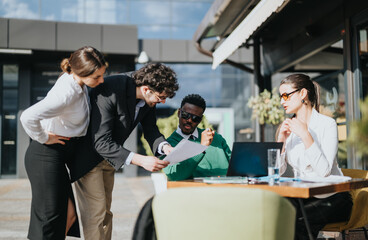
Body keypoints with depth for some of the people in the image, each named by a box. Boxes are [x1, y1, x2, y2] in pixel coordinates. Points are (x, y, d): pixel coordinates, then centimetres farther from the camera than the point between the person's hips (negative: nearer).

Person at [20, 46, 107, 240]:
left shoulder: (75, 81, 0)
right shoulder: (66, 94, -29)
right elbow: (28, 117, -38)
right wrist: (43, 138, -20)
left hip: (59, 155, 9)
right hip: (46, 155, -9)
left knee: (69, 213, 14)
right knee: (50, 216, 0)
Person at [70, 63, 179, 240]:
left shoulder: (149, 96, -12)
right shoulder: (109, 90, -34)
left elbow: (150, 128, 3)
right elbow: (101, 142, -36)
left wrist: (164, 147, -18)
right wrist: (140, 160, -41)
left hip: (109, 155, 8)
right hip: (87, 154, -7)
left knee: (105, 212, 16)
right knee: (95, 212, -8)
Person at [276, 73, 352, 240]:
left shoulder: (327, 124, -8)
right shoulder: (289, 126, 8)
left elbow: (324, 171, -22)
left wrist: (305, 135, -24)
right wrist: (281, 140, -12)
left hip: (332, 198, -4)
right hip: (303, 196, 5)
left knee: (297, 221, -32)